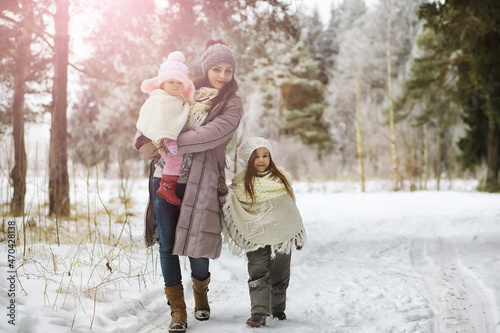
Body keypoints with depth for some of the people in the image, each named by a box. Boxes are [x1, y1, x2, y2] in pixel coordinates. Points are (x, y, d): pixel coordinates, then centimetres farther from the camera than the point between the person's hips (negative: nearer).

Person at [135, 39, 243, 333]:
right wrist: (144, 140, -5)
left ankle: (201, 294, 32)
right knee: (167, 243, 1)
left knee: (195, 244, 1)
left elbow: (211, 134, -14)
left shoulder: (232, 104, 3)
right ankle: (178, 309, 14)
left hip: (200, 182, -3)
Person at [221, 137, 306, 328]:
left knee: (280, 276, 12)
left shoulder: (282, 177, 9)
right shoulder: (241, 182, 1)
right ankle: (259, 312, -5)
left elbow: (291, 206, 14)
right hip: (256, 238, -2)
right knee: (258, 275, -6)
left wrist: (298, 235, 16)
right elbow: (233, 206, 0)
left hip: (282, 235, 2)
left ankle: (278, 309, 29)